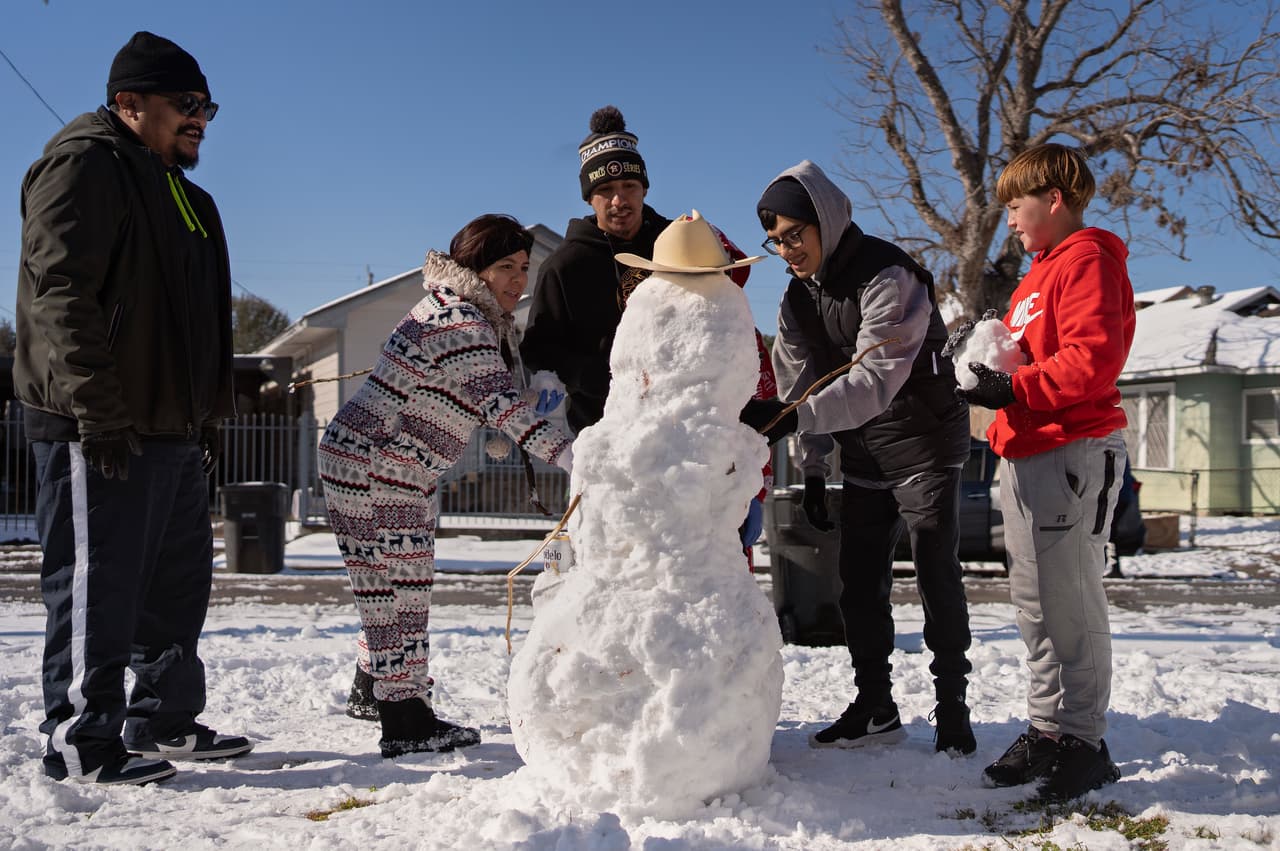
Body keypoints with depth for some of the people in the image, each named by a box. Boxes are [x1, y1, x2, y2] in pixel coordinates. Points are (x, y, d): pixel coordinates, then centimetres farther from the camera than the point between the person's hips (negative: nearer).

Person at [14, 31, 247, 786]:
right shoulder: (84, 165, -6)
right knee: (98, 581, -5)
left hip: (172, 426, 10)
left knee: (179, 582, 13)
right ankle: (82, 741, 4)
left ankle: (167, 723, 24)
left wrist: (208, 415, 20)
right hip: (102, 429, -10)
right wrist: (96, 408, -23)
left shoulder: (182, 195, 23)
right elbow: (58, 291, -17)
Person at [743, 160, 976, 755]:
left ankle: (952, 709, 8)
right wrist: (812, 470, 2)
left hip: (924, 442, -7)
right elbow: (801, 388, 6)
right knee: (858, 580, 6)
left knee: (936, 575, -5)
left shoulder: (887, 277, -22)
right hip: (862, 454, 7)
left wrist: (790, 417, -42)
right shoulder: (798, 297, 2)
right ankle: (874, 707, 17)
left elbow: (874, 381, -33)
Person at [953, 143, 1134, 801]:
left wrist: (1012, 388, -18)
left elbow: (1093, 360, -20)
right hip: (1028, 453, 10)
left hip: (1072, 451, -10)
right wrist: (994, 379, 9)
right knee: (1034, 599, 12)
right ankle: (1047, 729, 21)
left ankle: (1083, 742, 5)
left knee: (1070, 601, -5)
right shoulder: (1040, 273, 23)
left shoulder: (1086, 261, -8)